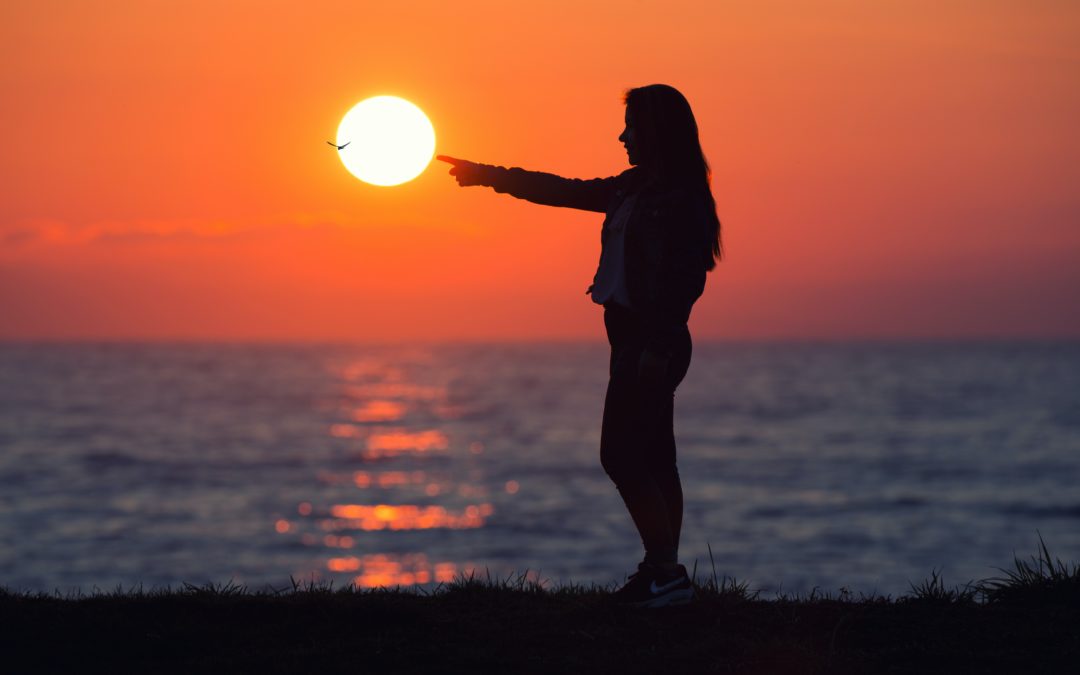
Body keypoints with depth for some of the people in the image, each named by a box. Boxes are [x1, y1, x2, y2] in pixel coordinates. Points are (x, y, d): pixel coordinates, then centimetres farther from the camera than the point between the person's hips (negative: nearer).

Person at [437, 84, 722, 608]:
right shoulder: (635, 189, 15)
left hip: (651, 342, -9)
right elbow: (563, 191, 24)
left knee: (622, 456, -12)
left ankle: (666, 570, -10)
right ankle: (663, 571, 11)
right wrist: (488, 176, 26)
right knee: (650, 459, 9)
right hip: (635, 340, 9)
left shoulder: (681, 197, -12)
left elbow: (686, 279, -19)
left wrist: (657, 347, -24)